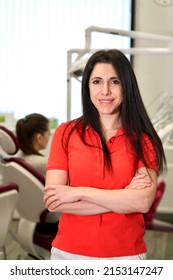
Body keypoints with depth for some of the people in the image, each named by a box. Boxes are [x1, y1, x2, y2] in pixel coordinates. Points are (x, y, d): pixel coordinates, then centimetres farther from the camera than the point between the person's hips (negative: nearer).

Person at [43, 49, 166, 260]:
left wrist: (79, 192, -17)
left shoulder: (143, 139, -4)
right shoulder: (66, 133, -4)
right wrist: (123, 197, -15)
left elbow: (144, 201, -16)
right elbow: (52, 202, -12)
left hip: (126, 254, 0)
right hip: (69, 252, 0)